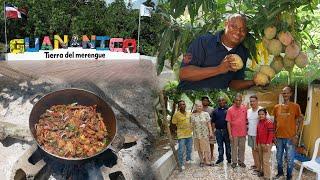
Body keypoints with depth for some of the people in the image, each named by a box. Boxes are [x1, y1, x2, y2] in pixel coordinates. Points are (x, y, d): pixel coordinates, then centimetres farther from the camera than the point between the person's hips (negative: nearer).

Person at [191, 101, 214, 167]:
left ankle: (207, 161, 9)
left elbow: (209, 124, 0)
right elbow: (192, 125, 6)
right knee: (199, 149, 8)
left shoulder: (206, 114, 0)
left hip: (205, 134, -1)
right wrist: (192, 134, 4)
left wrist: (210, 132, -5)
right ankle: (201, 161, 19)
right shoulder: (193, 115, 3)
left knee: (206, 148, 0)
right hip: (197, 135, 1)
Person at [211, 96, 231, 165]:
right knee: (220, 145, 9)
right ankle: (220, 158, 17)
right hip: (218, 130, 2)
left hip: (226, 130, -2)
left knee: (228, 145, 7)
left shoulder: (228, 109, 1)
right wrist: (213, 130, -1)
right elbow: (213, 121, 7)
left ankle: (229, 158, 17)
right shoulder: (215, 111, 7)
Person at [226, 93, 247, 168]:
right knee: (234, 148, 8)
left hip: (243, 132, 2)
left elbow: (246, 119, 9)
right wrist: (230, 134, -9)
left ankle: (241, 161, 24)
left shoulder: (244, 108, 0)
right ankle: (234, 162, 20)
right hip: (234, 133, -2)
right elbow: (228, 123, -6)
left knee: (242, 148, 11)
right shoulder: (230, 110, -7)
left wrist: (246, 130, 5)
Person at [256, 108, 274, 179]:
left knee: (265, 160, -6)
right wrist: (257, 144, 16)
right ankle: (262, 171, 30)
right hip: (260, 144, 7)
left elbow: (271, 134, -16)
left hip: (266, 144, -7)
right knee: (261, 159, 15)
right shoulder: (259, 122, 11)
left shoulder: (269, 122, -12)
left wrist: (267, 144, -19)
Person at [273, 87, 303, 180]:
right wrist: (274, 135, 8)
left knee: (290, 159, 2)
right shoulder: (276, 107, 5)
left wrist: (296, 135, -8)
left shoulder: (295, 106, -5)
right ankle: (280, 172, 34)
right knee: (279, 157, 14)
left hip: (290, 138, -3)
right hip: (279, 137, 3)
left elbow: (300, 121, -2)